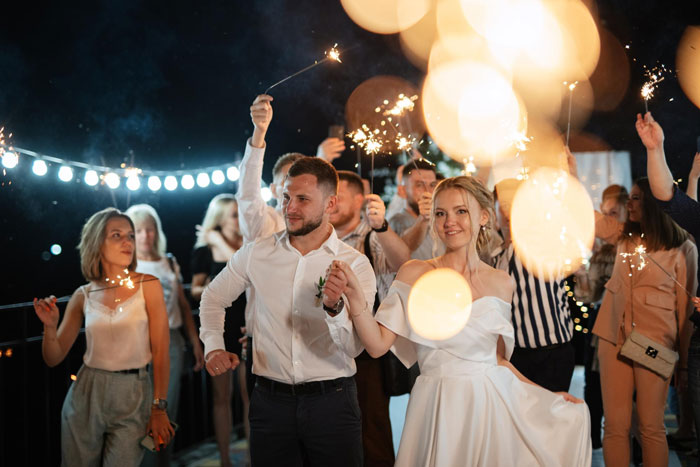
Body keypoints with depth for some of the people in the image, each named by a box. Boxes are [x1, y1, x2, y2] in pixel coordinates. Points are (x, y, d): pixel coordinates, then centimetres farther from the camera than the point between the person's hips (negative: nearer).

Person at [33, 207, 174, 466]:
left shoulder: (148, 285, -3)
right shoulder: (83, 295, 4)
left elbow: (160, 351, -5)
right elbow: (54, 358, 7)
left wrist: (159, 408, -9)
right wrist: (50, 326, -12)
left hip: (133, 398, -2)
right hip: (86, 395, 2)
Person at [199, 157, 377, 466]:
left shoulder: (355, 265, -4)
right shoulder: (256, 253, 3)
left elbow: (354, 348, -13)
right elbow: (213, 298, 20)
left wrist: (335, 308, -31)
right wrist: (213, 346, 6)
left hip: (332, 402, -1)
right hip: (271, 401, 2)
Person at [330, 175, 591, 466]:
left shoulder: (502, 283, 7)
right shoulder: (415, 274, 0)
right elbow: (378, 345, -7)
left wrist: (547, 396, 13)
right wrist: (354, 296, -19)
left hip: (493, 406, 3)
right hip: (441, 409, -3)